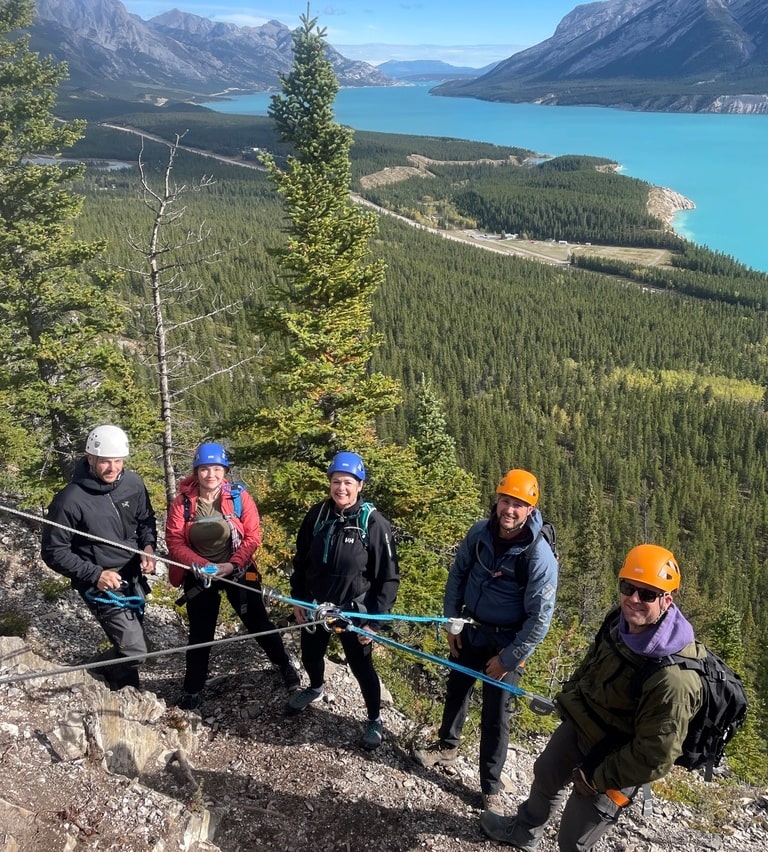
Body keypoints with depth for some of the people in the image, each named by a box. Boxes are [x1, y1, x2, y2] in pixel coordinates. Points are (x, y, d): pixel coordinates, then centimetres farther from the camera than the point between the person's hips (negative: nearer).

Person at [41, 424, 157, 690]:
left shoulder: (133, 483, -6)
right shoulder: (69, 500, -20)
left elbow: (146, 521, 12)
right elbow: (53, 552, -12)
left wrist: (148, 547, -8)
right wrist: (95, 574, -20)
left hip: (134, 579, 6)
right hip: (102, 585, -6)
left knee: (129, 647, 21)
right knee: (134, 651, -11)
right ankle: (90, 672, 19)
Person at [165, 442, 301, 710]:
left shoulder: (239, 497, -12)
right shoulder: (182, 502, -10)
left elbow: (253, 536, -10)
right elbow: (174, 541, -11)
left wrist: (232, 565, -22)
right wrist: (202, 564, -23)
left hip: (238, 571, 0)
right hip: (199, 576, 1)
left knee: (258, 623, 9)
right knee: (200, 634, 11)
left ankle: (286, 666, 32)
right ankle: (192, 690, 28)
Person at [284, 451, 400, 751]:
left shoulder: (374, 523, -19)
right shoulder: (317, 515, -8)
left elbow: (388, 578, -14)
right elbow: (301, 560, 6)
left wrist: (373, 620, -15)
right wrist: (298, 599, 6)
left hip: (353, 611, -4)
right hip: (315, 605, 4)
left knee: (361, 667, 8)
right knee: (310, 655, 24)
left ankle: (375, 720, 34)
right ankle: (315, 689, 57)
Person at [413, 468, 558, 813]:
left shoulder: (540, 556, -26)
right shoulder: (480, 532, -13)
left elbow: (540, 618, -20)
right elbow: (457, 574, 3)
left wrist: (508, 658, -16)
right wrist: (451, 621, 2)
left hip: (506, 643, -5)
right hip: (470, 631, 5)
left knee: (495, 716, 5)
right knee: (456, 690, 24)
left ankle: (491, 787, 26)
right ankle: (447, 746, 50)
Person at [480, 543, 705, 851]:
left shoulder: (674, 678, -39)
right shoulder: (622, 621, -17)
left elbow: (655, 757, -31)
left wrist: (596, 779, -20)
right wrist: (568, 695, 10)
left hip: (613, 762, -8)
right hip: (579, 724, 8)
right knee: (545, 775, 32)